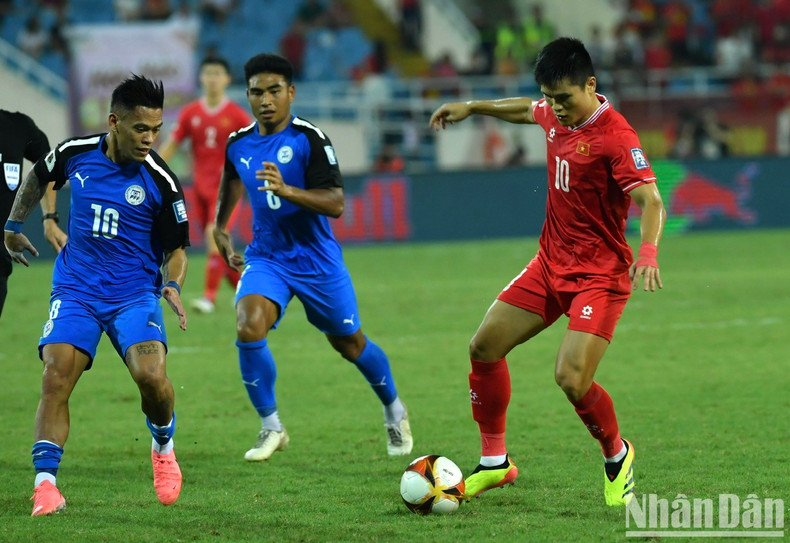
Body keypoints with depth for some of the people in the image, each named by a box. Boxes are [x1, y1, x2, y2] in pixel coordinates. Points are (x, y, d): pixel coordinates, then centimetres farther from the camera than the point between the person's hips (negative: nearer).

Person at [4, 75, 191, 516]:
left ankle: (164, 447, 11)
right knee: (56, 380, -17)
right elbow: (38, 178, 20)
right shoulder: (75, 153, -4)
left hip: (135, 293, -2)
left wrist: (173, 286, -20)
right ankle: (46, 484, -14)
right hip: (76, 291, 2)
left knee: (151, 376, -22)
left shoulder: (161, 182, -10)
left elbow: (176, 250, -1)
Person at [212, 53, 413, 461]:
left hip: (315, 257, -3)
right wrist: (219, 228, 24)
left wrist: (287, 190, -39)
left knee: (349, 343, 12)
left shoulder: (309, 139, -17)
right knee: (249, 327, -24)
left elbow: (335, 203, -25)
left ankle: (394, 409, 41)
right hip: (265, 256, 3)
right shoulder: (238, 143, 0)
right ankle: (271, 428, -9)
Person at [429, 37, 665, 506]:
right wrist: (472, 108, 34)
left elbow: (651, 201, -30)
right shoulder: (556, 115, 2)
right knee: (484, 348, 5)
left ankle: (618, 457, 8)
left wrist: (648, 253, -46)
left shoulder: (615, 136, -22)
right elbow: (527, 110, 28)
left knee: (572, 379, -21)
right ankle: (495, 462, 20)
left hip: (600, 274, -8)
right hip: (551, 263, 8)